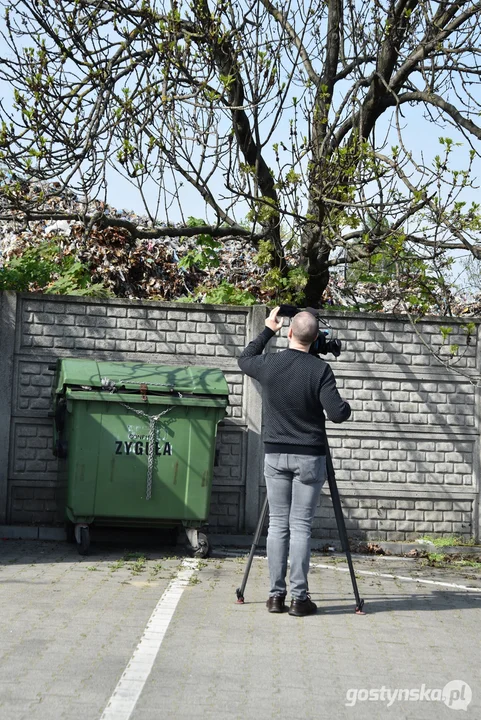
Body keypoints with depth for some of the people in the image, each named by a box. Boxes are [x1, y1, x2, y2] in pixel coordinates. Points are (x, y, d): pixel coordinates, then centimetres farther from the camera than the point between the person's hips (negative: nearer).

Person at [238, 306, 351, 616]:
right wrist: (346, 405, 7)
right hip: (309, 457, -2)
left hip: (275, 454, 3)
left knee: (278, 524, 8)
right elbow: (337, 413, -15)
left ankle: (277, 594, 8)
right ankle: (299, 597, -1)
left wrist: (267, 331, 27)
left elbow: (244, 359, 21)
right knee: (301, 525, -1)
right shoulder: (320, 369, -11)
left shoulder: (269, 364, -2)